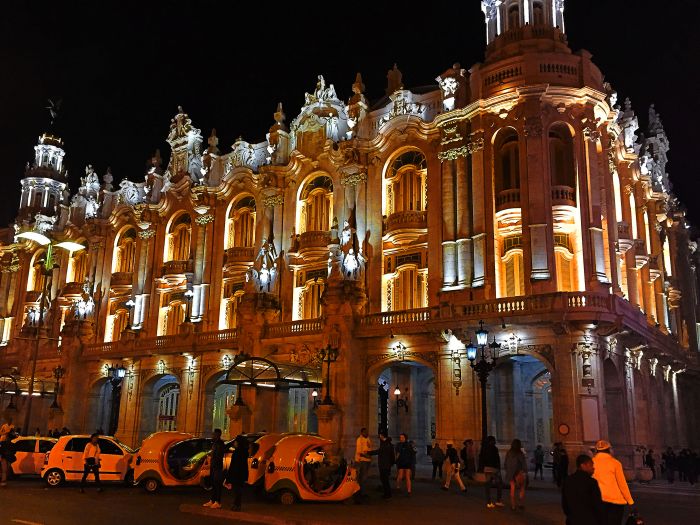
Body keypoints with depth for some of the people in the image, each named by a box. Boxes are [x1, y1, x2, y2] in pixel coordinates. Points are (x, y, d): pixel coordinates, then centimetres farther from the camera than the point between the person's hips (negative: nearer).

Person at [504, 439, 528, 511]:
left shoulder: (508, 453, 0)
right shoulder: (521, 454, -13)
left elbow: (506, 464, 6)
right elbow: (524, 465, -10)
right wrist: (525, 473, -1)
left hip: (511, 474, 3)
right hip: (520, 473, -3)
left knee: (512, 489, 8)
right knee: (522, 489, 11)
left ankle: (513, 505, 8)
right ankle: (521, 504, 7)